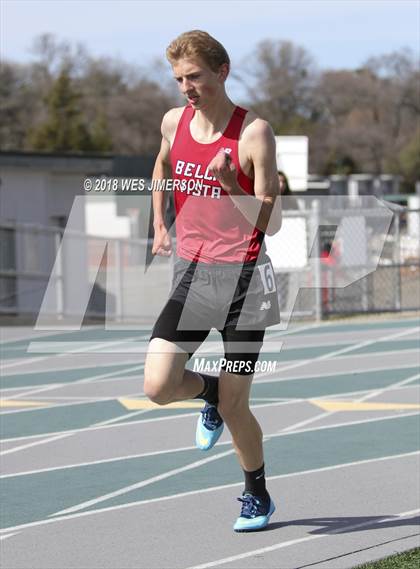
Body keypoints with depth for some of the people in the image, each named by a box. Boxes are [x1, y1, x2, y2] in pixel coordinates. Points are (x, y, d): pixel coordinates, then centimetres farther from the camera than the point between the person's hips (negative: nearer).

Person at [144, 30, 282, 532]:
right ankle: (209, 391, 22)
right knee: (158, 386, -13)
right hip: (191, 274, 4)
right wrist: (159, 223, 22)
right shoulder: (173, 122, 4)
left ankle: (257, 495, 26)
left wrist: (233, 185, -28)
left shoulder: (254, 133, -11)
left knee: (233, 407, 1)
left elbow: (270, 223, -12)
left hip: (243, 276, -4)